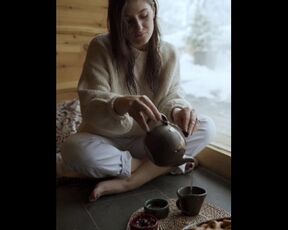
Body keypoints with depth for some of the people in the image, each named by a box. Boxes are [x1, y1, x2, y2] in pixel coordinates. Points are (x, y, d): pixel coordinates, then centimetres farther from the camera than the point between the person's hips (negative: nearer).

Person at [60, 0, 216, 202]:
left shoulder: (169, 53, -2)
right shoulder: (101, 47, -12)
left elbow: (172, 96, -5)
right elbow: (90, 103, -21)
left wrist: (178, 111, -31)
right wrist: (122, 104, -45)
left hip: (150, 140, 3)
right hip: (107, 138, -2)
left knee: (207, 127, -18)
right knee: (74, 150, -35)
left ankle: (128, 181, -24)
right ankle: (164, 165, -15)